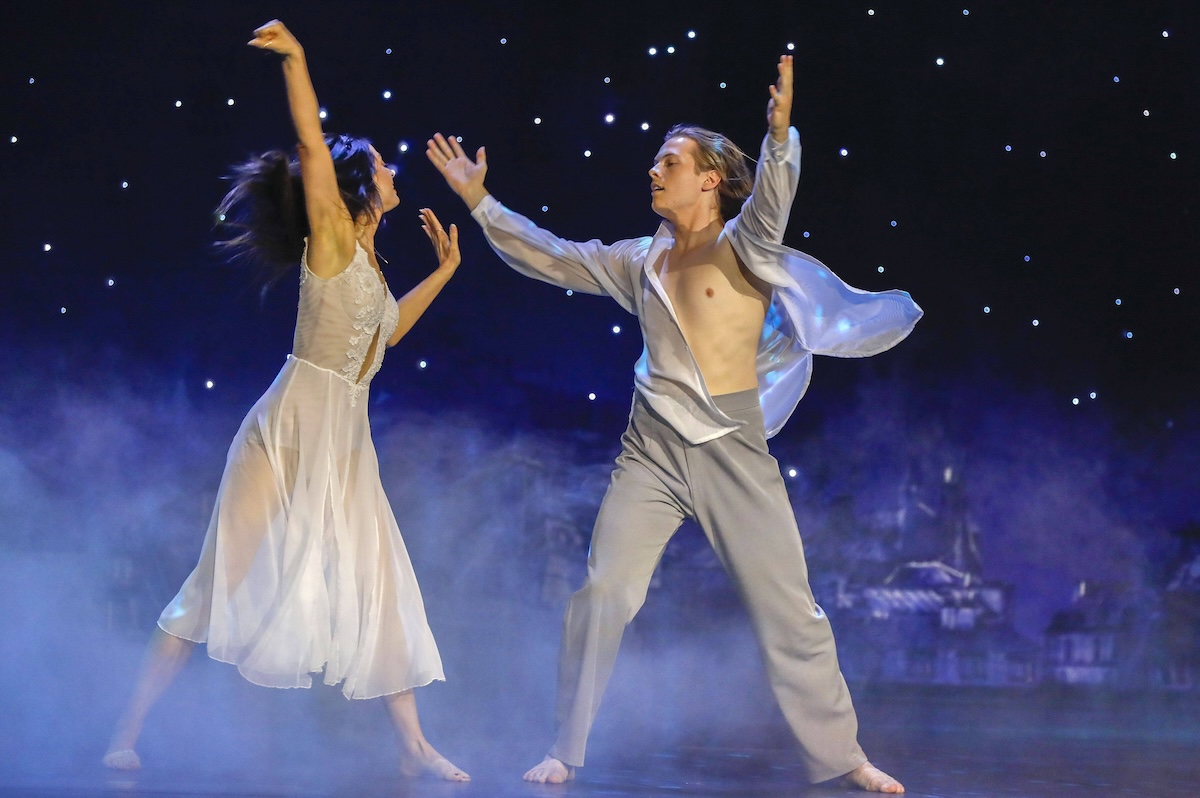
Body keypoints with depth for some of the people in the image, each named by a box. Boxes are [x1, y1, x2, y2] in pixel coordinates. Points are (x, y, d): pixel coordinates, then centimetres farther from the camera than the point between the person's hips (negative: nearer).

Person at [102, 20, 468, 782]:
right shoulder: (330, 234, -3)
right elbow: (313, 147, -17)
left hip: (347, 441, 8)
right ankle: (129, 733, -3)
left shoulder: (368, 264, 17)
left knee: (382, 586, 5)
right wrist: (296, 61, -26)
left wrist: (442, 272, 34)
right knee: (226, 577, -8)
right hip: (294, 426, -8)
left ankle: (414, 745, 11)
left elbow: (383, 331, 35)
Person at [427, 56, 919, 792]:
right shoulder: (638, 263, 11)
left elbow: (769, 210, -24)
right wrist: (479, 201, 16)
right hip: (651, 449, 3)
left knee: (789, 610, 0)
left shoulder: (742, 247, -3)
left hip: (734, 452, -3)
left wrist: (780, 137, -43)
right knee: (602, 596, -6)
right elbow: (549, 256, 19)